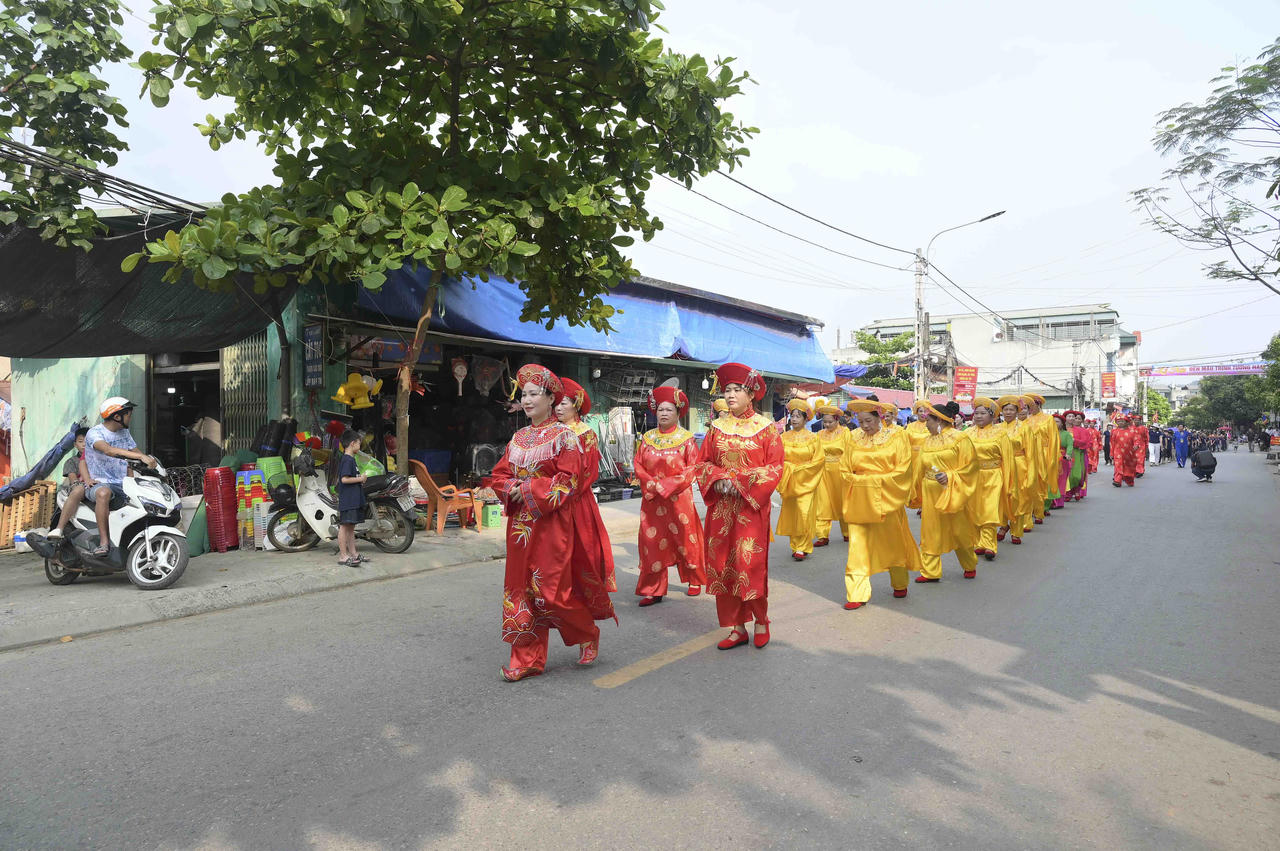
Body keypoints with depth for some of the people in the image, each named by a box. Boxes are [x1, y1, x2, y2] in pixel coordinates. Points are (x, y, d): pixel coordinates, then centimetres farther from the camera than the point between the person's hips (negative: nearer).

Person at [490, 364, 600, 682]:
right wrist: (513, 488, -9)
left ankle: (588, 635, 20)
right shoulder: (519, 438, 14)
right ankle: (528, 659, 14)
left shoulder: (563, 436, -5)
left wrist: (529, 489, -15)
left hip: (551, 523, -6)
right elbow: (499, 476, 13)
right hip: (520, 523, 6)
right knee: (522, 587, 6)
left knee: (551, 589, -6)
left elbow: (568, 480, -13)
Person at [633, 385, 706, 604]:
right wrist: (653, 484, -10)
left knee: (686, 538, 5)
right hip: (652, 498, 3)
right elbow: (638, 465, 7)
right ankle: (653, 590, 7)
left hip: (679, 497, -3)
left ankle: (694, 580, 25)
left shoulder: (686, 438, -2)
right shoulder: (648, 438, 8)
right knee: (652, 542, 1)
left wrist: (668, 485, -15)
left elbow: (693, 468, -7)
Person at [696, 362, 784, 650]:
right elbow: (703, 463, 12)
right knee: (723, 563, 3)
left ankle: (760, 621, 17)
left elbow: (775, 467, -5)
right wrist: (718, 479, -8)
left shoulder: (765, 428, 0)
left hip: (751, 507, -4)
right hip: (721, 506, 4)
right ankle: (737, 627, 14)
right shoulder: (717, 428, 10)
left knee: (751, 564, -4)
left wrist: (739, 480, -14)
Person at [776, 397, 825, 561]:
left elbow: (819, 460, -3)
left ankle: (802, 547, -6)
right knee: (791, 515, 4)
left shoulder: (812, 438, 1)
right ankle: (795, 545, 14)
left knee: (805, 514, -12)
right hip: (788, 482, 3)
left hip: (806, 482, -3)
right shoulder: (784, 437, 7)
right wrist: (790, 468, -9)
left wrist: (800, 469, -8)